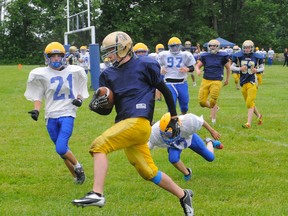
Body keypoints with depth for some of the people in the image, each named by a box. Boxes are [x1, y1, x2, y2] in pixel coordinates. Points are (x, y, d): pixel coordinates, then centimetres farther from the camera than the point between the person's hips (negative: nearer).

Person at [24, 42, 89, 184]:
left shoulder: (73, 72, 1)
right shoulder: (41, 74, 1)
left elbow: (79, 92, 13)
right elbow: (37, 96, 8)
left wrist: (79, 99, -8)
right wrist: (36, 110, -8)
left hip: (67, 114, -2)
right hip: (51, 116, 2)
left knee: (61, 148, -16)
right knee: (62, 150, 9)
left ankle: (77, 166, 12)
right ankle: (77, 176, 28)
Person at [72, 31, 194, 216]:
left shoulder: (144, 65, -2)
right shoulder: (110, 75, 15)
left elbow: (165, 91, 5)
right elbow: (106, 110, 16)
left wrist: (174, 118, 6)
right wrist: (97, 105, -6)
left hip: (138, 122, -7)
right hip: (125, 124, 7)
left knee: (99, 146, -21)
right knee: (149, 173, 12)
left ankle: (97, 194, -27)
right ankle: (183, 195, 30)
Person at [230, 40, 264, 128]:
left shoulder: (256, 57, -2)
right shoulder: (239, 56, -1)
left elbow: (262, 67, 11)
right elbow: (232, 67, 2)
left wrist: (257, 70, -11)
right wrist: (240, 69, -16)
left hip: (252, 82, -3)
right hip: (243, 82, 3)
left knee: (250, 103, -12)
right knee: (249, 103, 14)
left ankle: (248, 123, -13)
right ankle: (258, 115, 39)